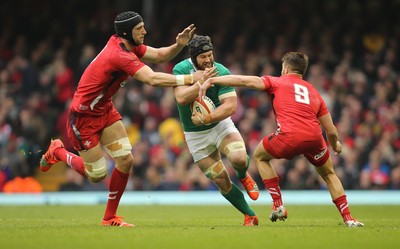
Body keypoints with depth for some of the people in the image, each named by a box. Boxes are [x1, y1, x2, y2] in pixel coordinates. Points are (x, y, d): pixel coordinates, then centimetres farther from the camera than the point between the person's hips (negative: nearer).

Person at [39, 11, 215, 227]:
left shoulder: (129, 46, -2)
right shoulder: (120, 55, -31)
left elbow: (159, 55, 1)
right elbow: (153, 79, -38)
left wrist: (179, 45, -18)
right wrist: (189, 79, -37)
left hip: (104, 109, 9)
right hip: (83, 116, -9)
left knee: (125, 160, -2)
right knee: (97, 175, -1)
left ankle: (110, 217, 12)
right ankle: (57, 151, 25)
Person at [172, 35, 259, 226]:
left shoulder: (222, 72, -16)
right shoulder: (181, 69, -16)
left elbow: (230, 106, -23)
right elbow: (181, 98, -31)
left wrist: (207, 119, -34)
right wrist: (203, 80, -36)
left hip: (220, 124, 0)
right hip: (195, 134, 0)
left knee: (239, 158, -27)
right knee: (222, 181, -3)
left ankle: (244, 176, 11)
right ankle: (250, 216, 14)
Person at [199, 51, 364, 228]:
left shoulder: (277, 82, 18)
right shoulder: (313, 91, 28)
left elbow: (244, 80, 7)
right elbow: (331, 131, 27)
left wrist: (211, 80, 12)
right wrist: (335, 145, 48)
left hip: (289, 136, -3)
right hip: (314, 137, 3)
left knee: (260, 156, 27)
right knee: (329, 175, 29)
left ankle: (278, 205, 19)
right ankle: (348, 218, 18)